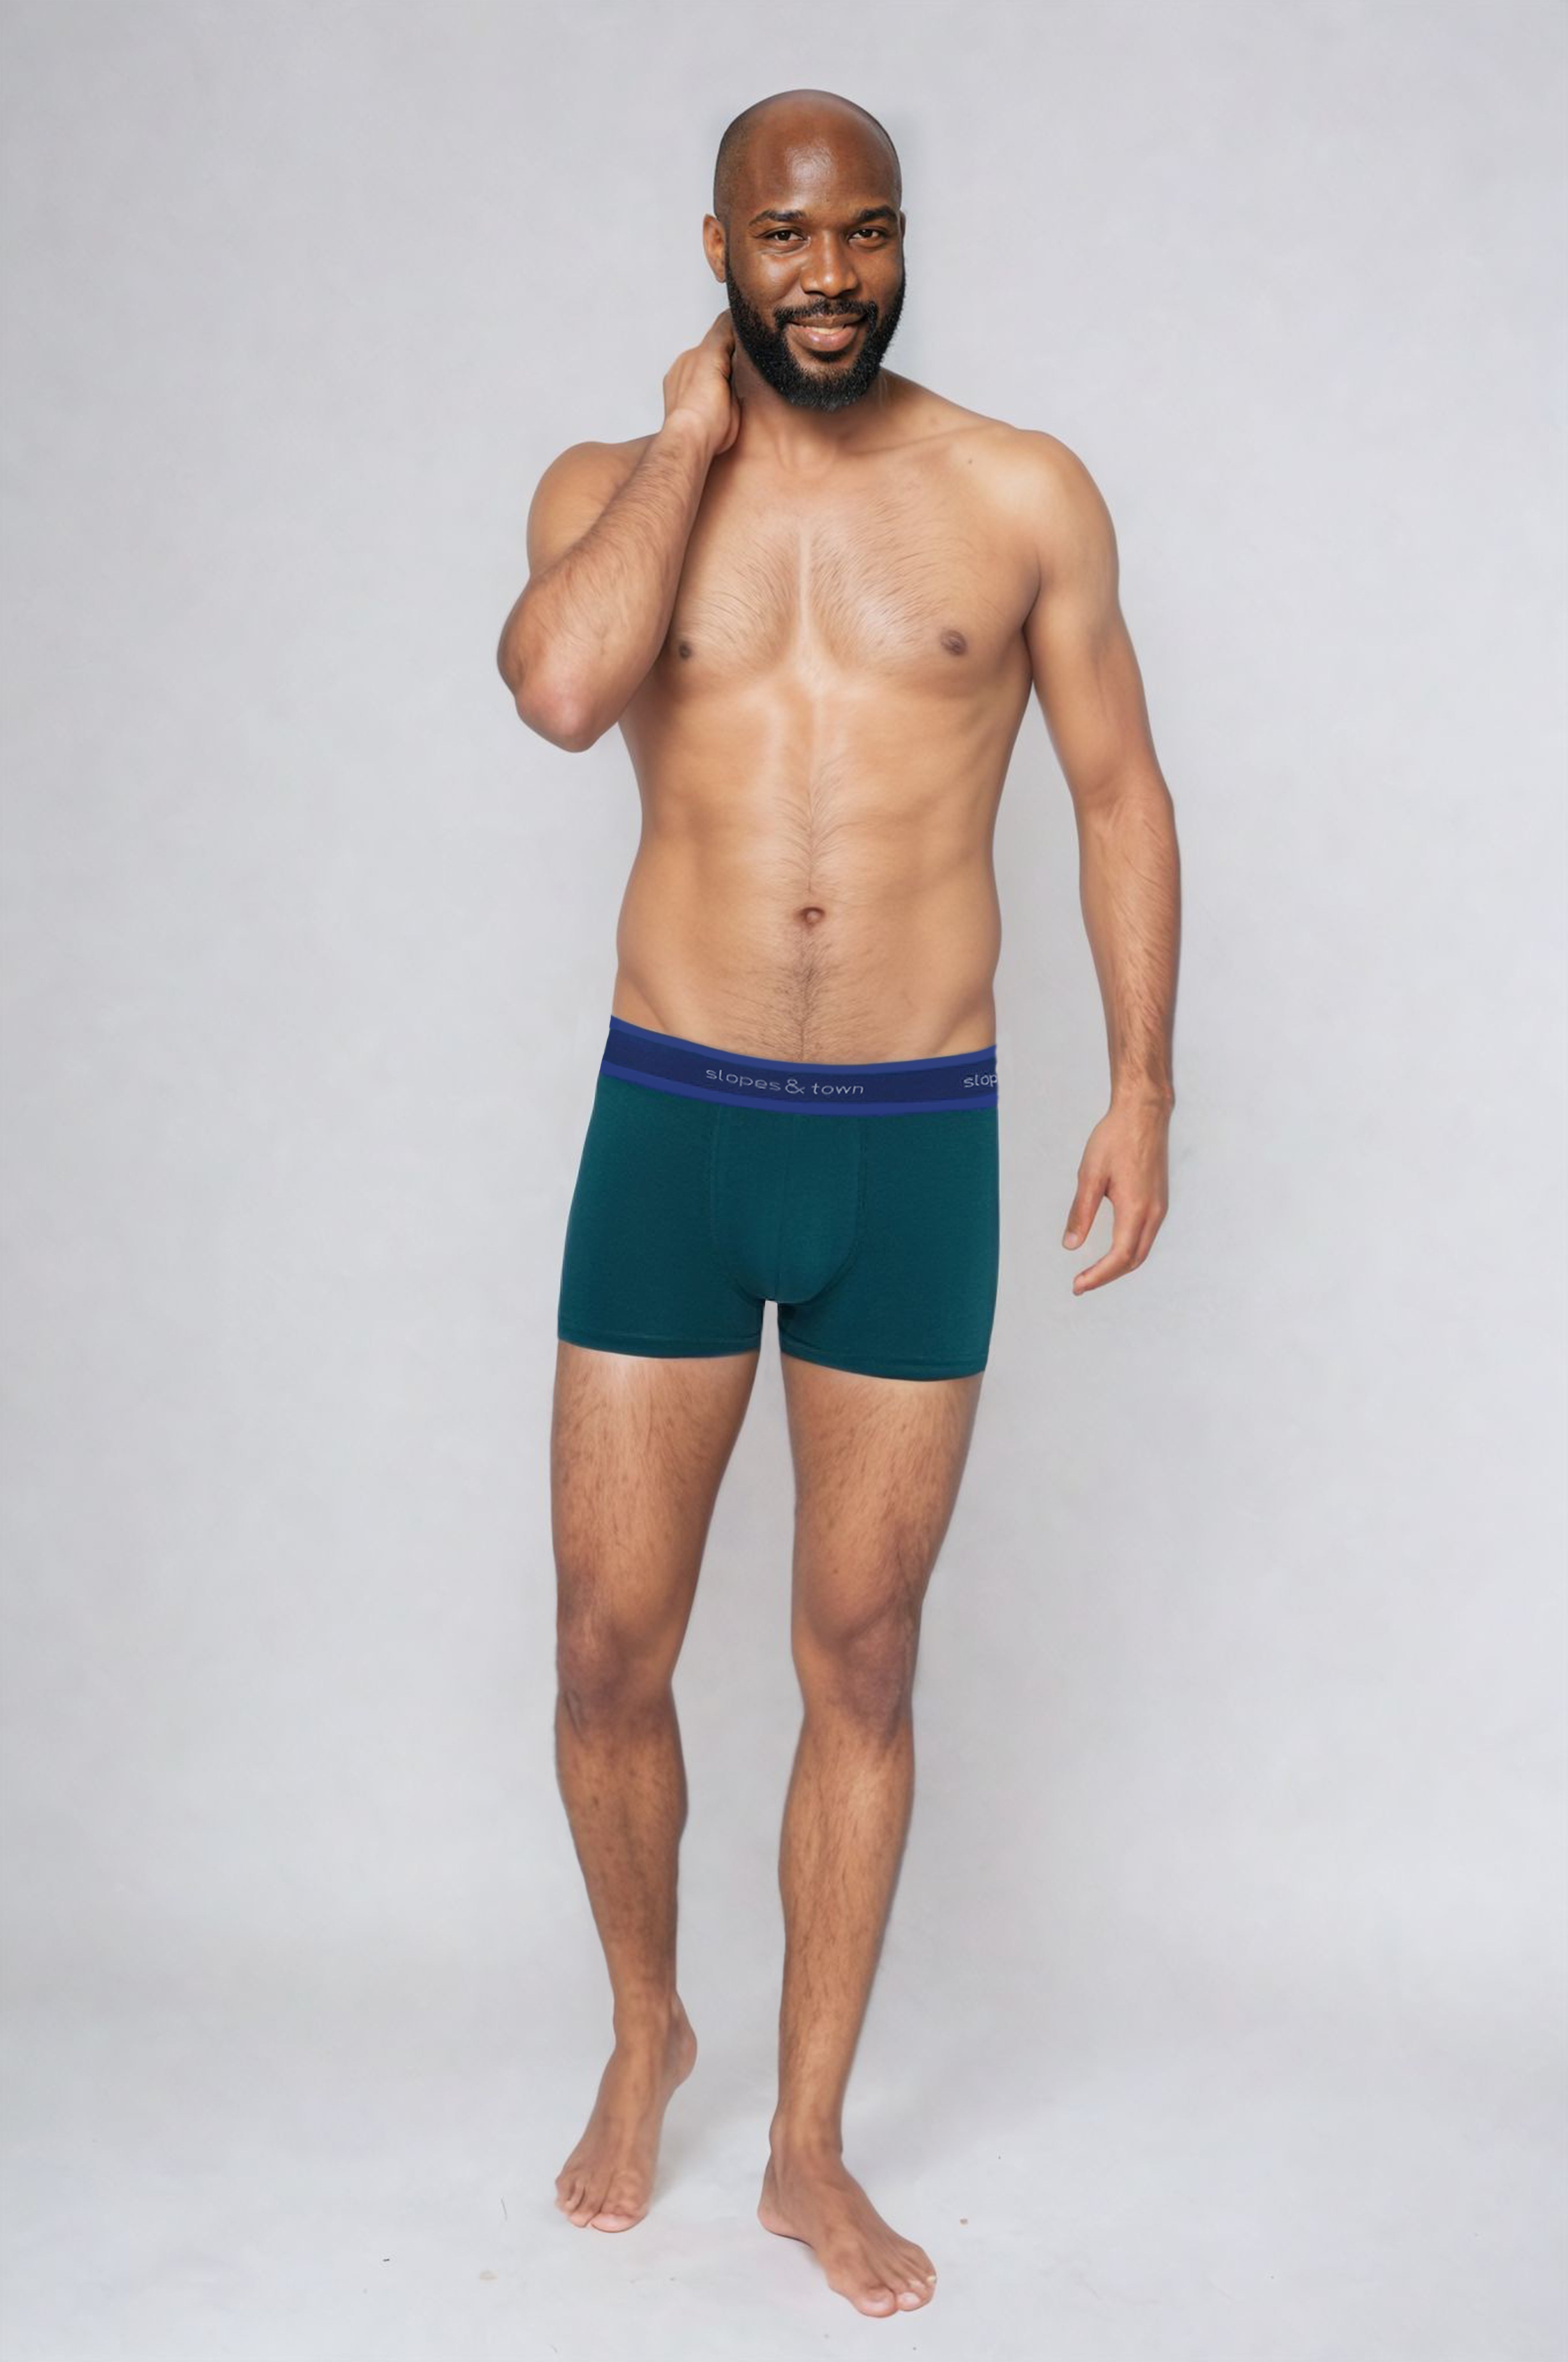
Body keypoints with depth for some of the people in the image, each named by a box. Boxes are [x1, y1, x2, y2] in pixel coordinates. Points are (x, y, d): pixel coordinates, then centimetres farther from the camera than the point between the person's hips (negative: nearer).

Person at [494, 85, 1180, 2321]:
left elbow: (1120, 794, 8)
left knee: (862, 1663, 8)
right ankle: (644, 2027, 34)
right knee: (610, 1651, 4)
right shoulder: (614, 483, 5)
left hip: (918, 1141, 0)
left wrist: (1142, 1084, 0)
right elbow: (560, 684, -17)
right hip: (671, 1124, 1)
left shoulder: (1027, 496, 4)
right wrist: (697, 432, -7)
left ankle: (810, 2148, 25)